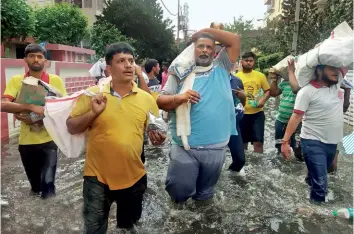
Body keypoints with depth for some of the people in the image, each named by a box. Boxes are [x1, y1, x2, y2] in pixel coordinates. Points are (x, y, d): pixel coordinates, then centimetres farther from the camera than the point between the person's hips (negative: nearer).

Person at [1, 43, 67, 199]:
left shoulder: (55, 80, -3)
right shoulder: (16, 80, -1)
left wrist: (44, 118, -20)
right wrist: (30, 107, -28)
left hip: (48, 140, -2)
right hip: (26, 141, 2)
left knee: (48, 183, -4)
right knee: (34, 182, 20)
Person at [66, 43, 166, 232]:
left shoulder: (146, 99, -2)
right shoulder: (92, 94, -7)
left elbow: (156, 131, 6)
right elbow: (71, 128, -3)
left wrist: (158, 138, -16)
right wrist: (93, 113, -19)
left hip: (134, 177, 2)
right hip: (97, 177, -1)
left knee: (129, 227, 23)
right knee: (94, 229, 15)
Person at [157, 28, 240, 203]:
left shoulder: (222, 68, 7)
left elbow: (235, 40, 2)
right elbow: (160, 101, -5)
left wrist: (207, 31, 3)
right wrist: (179, 98, -25)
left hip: (216, 147, 2)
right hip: (185, 147, -2)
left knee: (204, 194, 20)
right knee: (179, 192, 3)